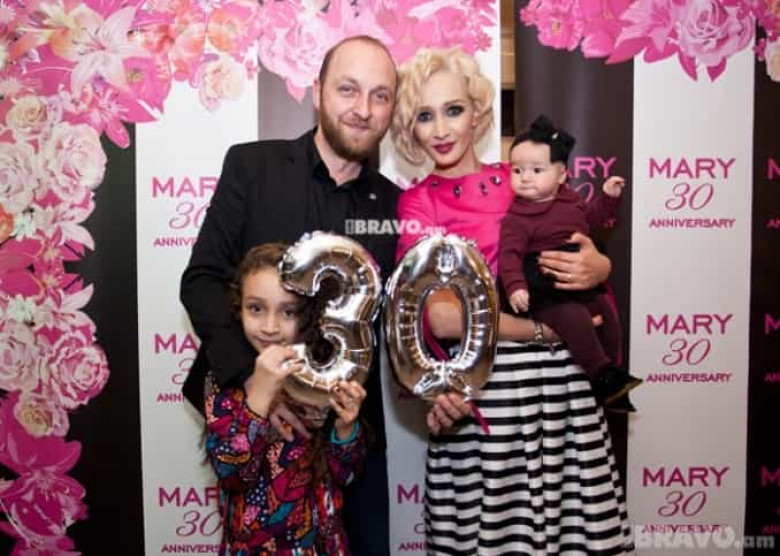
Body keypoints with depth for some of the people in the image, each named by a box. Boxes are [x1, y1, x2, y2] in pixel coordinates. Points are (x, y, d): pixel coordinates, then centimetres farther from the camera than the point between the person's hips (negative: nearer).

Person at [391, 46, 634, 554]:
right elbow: (443, 317, -12)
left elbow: (586, 257, 14)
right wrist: (550, 330, -12)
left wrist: (599, 268, -9)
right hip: (482, 385, -3)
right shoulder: (416, 202, 0)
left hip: (563, 379, 3)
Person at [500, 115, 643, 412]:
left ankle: (611, 373, 30)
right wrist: (515, 286, -36)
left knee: (608, 317, 13)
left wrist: (607, 197, 16)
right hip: (547, 294, -8)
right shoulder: (516, 218, -15)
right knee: (575, 320, -28)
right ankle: (603, 376, -15)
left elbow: (589, 218, 29)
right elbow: (509, 254, -22)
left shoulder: (570, 200, 8)